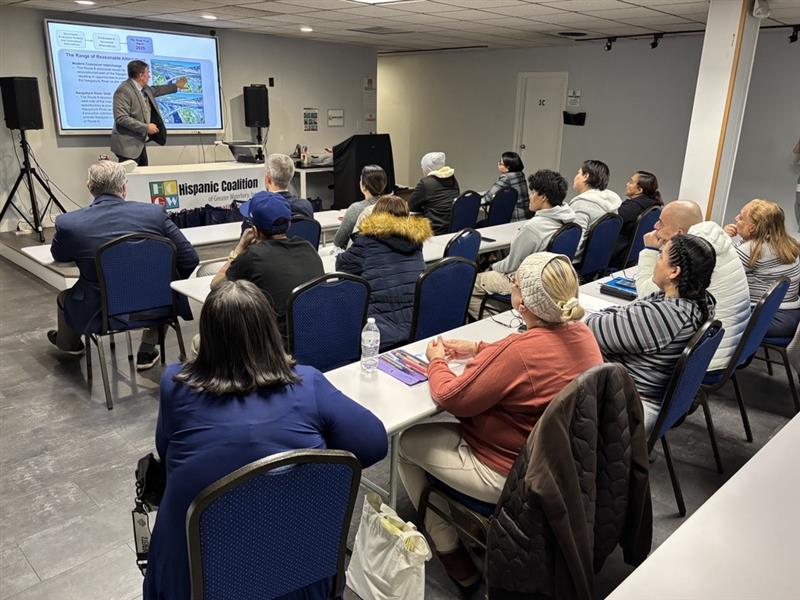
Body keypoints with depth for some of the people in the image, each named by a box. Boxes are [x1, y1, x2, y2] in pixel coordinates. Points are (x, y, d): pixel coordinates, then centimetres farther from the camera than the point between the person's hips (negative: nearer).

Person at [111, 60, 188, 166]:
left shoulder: (143, 88, 10)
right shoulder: (124, 91, -17)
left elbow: (155, 90, 34)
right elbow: (121, 118, -23)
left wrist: (176, 86, 41)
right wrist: (146, 128, -21)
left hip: (140, 143, 9)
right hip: (128, 145, -9)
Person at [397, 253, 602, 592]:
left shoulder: (519, 351, -32)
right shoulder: (581, 333, -8)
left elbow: (450, 398, -20)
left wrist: (436, 361, -1)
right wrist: (479, 349, 8)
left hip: (510, 476, -8)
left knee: (407, 442, 9)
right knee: (452, 427, 27)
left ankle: (448, 550, 20)